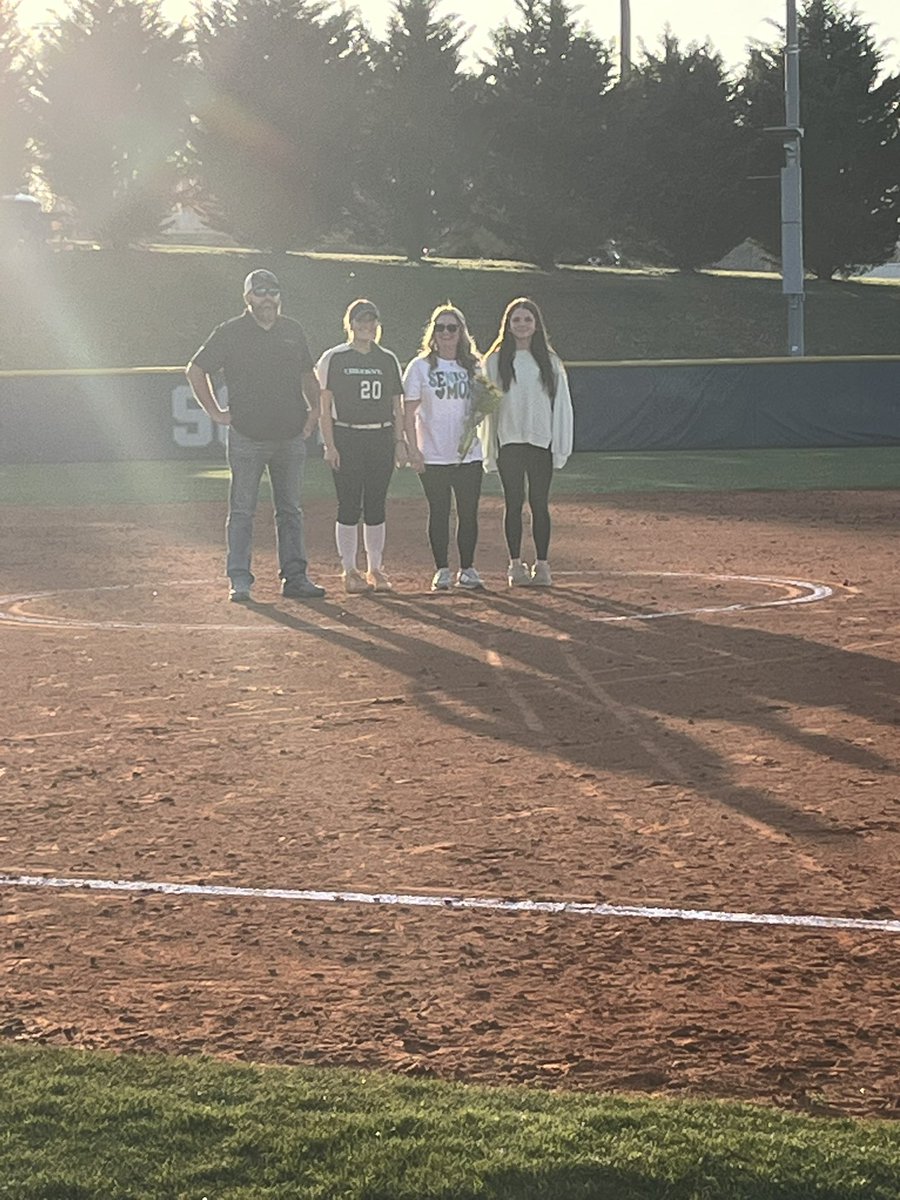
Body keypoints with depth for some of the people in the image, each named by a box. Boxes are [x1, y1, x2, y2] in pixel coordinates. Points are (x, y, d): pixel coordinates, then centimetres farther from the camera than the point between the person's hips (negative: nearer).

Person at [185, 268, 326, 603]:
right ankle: (239, 581, 2)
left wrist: (314, 408, 6)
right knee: (242, 512, -1)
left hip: (291, 437, 4)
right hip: (247, 438, -4)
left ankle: (294, 577, 13)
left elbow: (307, 374, 21)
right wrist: (215, 412, 0)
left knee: (290, 511, 8)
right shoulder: (230, 333, -3)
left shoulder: (293, 331, 9)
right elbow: (195, 370, 4)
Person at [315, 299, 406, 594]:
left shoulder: (388, 360, 12)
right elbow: (324, 407, -2)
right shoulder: (333, 359, 1)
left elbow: (397, 407, 14)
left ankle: (375, 569, 11)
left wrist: (400, 442, 5)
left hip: (381, 439, 3)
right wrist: (329, 445, -10)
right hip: (346, 439, -3)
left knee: (376, 506, 5)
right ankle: (349, 571, 3)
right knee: (349, 506, -4)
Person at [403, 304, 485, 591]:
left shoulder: (472, 366, 9)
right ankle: (442, 571, 10)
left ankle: (467, 570, 12)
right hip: (433, 457, -3)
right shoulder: (421, 366, 0)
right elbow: (409, 411, -2)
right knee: (439, 512, 2)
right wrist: (413, 450, -10)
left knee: (469, 513, 3)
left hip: (469, 454, 3)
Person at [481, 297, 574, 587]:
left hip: (541, 441, 0)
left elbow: (561, 403, 7)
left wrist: (560, 445, -1)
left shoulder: (550, 362, 7)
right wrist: (489, 449, -2)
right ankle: (515, 564, 8)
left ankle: (542, 565, 6)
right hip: (509, 442, 0)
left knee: (540, 504, 2)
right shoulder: (495, 361, 5)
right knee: (514, 503, 3)